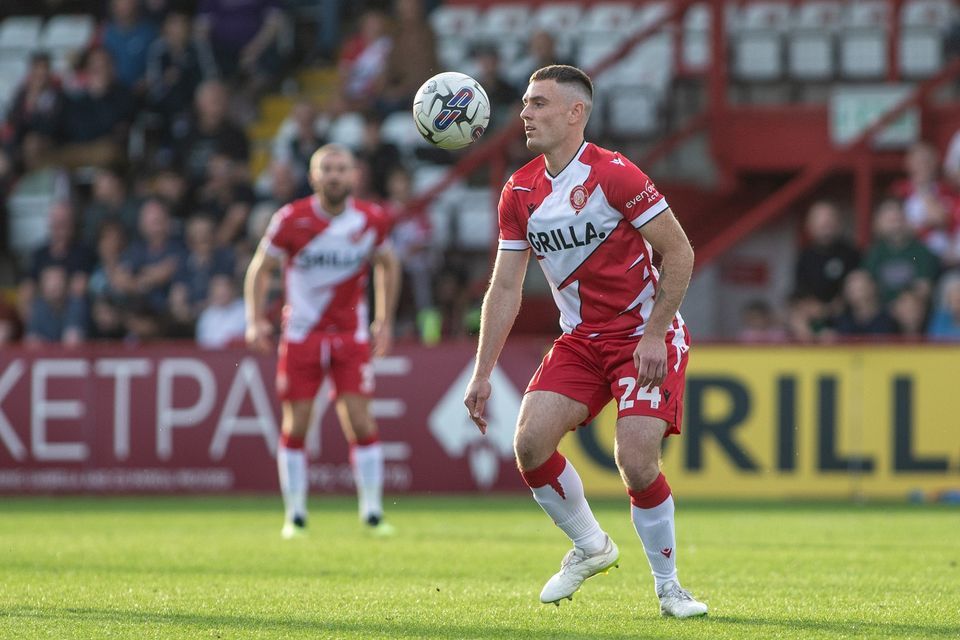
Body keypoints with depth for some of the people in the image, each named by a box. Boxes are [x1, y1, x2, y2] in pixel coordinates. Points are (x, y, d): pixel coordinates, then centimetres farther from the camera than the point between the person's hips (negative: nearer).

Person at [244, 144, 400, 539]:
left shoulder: (371, 220, -3)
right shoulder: (292, 220, -9)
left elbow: (386, 265, 15)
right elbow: (261, 268, 2)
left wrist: (385, 322, 12)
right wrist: (256, 320, -8)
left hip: (351, 335, 1)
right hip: (301, 334, -1)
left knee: (360, 421, -9)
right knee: (295, 425, 0)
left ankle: (372, 511, -1)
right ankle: (295, 516, 9)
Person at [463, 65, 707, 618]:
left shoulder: (613, 175, -17)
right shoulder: (520, 193, 1)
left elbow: (680, 252, -14)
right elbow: (505, 288, 6)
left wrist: (654, 335, -18)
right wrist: (483, 375, 1)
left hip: (645, 335, -6)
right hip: (581, 339, 6)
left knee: (636, 460, -19)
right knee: (531, 441, -13)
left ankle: (669, 587, 1)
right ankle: (589, 546, 12)